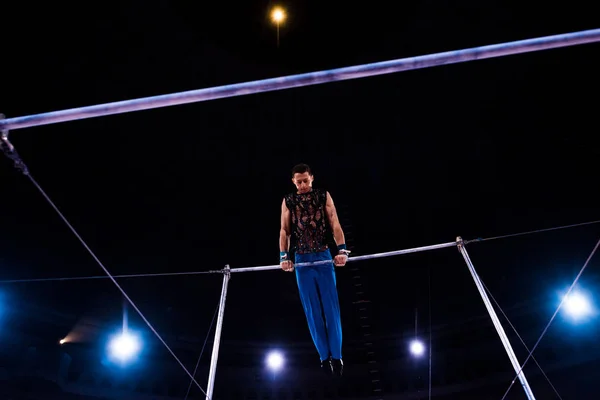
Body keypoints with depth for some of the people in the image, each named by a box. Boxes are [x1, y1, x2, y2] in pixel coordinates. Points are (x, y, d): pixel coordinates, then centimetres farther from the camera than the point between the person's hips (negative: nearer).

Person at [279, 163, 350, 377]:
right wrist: (284, 256, -10)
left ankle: (336, 356, 7)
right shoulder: (288, 201, 8)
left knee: (331, 308, 0)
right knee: (312, 311, 3)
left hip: (323, 257, -1)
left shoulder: (323, 196, 5)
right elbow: (284, 230, 3)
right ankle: (324, 356, 10)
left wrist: (342, 250, -15)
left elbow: (335, 224, -2)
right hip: (302, 259, 1)